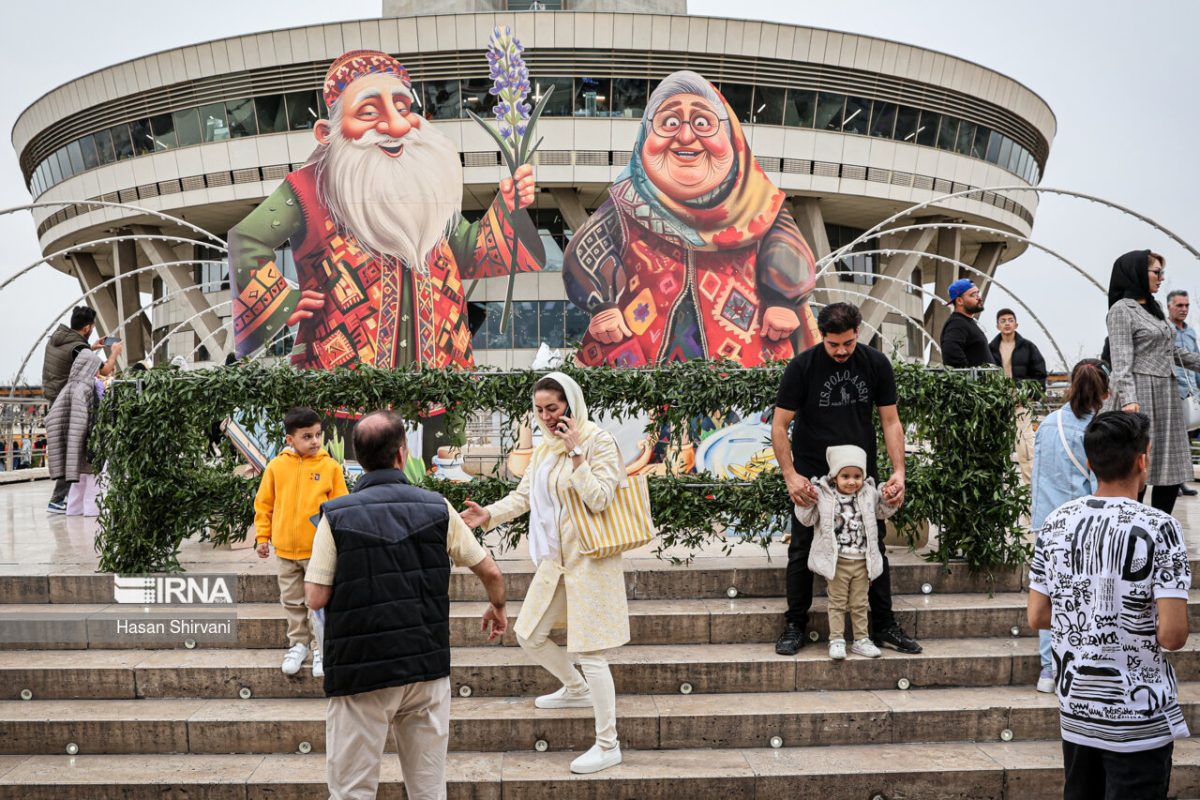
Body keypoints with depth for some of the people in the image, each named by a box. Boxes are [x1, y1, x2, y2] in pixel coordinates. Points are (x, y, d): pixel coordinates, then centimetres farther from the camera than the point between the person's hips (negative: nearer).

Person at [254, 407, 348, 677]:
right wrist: (262, 537, 4)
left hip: (319, 549, -2)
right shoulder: (276, 466, -3)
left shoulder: (330, 467, -8)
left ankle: (321, 648, 19)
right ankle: (298, 644, 30)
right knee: (292, 602, 15)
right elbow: (264, 504, 5)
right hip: (286, 549, 2)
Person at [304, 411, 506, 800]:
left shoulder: (336, 516, -8)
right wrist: (497, 608, 27)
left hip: (361, 672, -2)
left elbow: (316, 598, -9)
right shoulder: (437, 508, 0)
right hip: (427, 668, 3)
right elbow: (491, 571, 6)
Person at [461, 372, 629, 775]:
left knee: (589, 651, -7)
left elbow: (599, 499, -20)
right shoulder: (544, 448, 10)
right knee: (529, 636, 16)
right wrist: (489, 514, -7)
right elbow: (522, 496, 9)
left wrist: (576, 452, -22)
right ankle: (577, 689, 42)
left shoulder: (599, 441, -12)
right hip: (554, 559, 8)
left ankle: (608, 745, 4)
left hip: (588, 560, -8)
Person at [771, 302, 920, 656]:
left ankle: (884, 626, 19)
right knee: (803, 549, 3)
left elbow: (890, 421, -2)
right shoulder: (802, 367, -15)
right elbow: (779, 425, -11)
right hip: (812, 473, -2)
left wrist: (898, 471, -13)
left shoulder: (876, 363, -7)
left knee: (875, 546, 8)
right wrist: (790, 475, -20)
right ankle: (795, 626, 15)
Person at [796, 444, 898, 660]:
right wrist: (805, 502, -22)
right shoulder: (822, 494, -7)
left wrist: (889, 499, -4)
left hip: (862, 561, 3)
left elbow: (884, 512, 16)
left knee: (859, 604, 12)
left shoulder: (869, 494, 2)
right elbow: (807, 519, -4)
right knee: (837, 603, 5)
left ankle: (861, 640, 21)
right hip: (837, 561, -3)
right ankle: (836, 641, 11)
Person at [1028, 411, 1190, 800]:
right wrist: (1144, 626, 1)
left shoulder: (1056, 523, -1)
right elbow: (1173, 635, -20)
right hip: (1138, 721, -5)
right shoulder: (1158, 527, -16)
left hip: (1075, 712, 5)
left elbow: (1036, 618, 2)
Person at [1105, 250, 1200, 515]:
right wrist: (1127, 398, -26)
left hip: (1166, 393, 8)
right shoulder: (1122, 309, -8)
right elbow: (1121, 360, -15)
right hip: (1140, 393, -8)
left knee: (1171, 466, 8)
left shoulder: (1155, 307, 16)